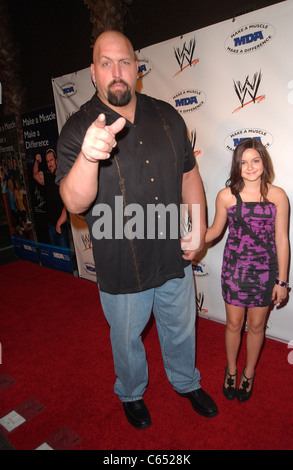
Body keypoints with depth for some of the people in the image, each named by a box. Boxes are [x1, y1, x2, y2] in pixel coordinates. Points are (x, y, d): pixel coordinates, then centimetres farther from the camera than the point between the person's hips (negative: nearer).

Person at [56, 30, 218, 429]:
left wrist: (199, 225, -3)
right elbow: (75, 203, -25)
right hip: (121, 268, -3)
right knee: (127, 338, 21)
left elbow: (189, 174, 8)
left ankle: (187, 383, 55)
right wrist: (88, 156, -45)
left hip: (174, 257, 4)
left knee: (181, 329, 24)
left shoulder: (166, 116, 1)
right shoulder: (78, 130, -12)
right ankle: (132, 394, 53)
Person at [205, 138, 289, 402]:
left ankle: (249, 373, 42)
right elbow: (216, 229, 6)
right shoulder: (226, 196, -6)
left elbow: (282, 239, -4)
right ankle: (231, 370, 42)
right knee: (234, 324, 15)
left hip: (265, 271, 0)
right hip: (234, 268, 0)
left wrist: (282, 280, -2)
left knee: (256, 325, 16)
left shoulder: (277, 195, -7)